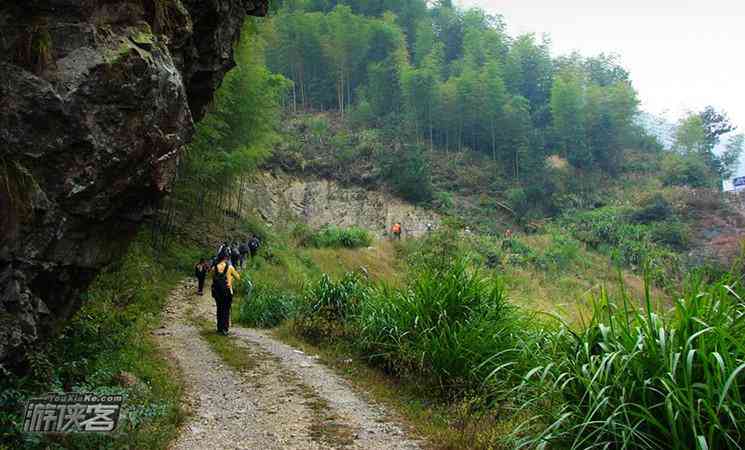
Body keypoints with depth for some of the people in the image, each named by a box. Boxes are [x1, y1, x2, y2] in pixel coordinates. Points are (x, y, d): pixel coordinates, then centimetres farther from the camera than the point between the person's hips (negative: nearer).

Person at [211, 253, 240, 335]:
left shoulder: (214, 268, 0)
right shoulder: (230, 267, -8)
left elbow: (213, 279, 8)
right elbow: (238, 277, 2)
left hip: (216, 291, 3)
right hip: (227, 291, -3)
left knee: (219, 309, 17)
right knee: (226, 310, 3)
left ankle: (219, 328, 22)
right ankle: (224, 329, -2)